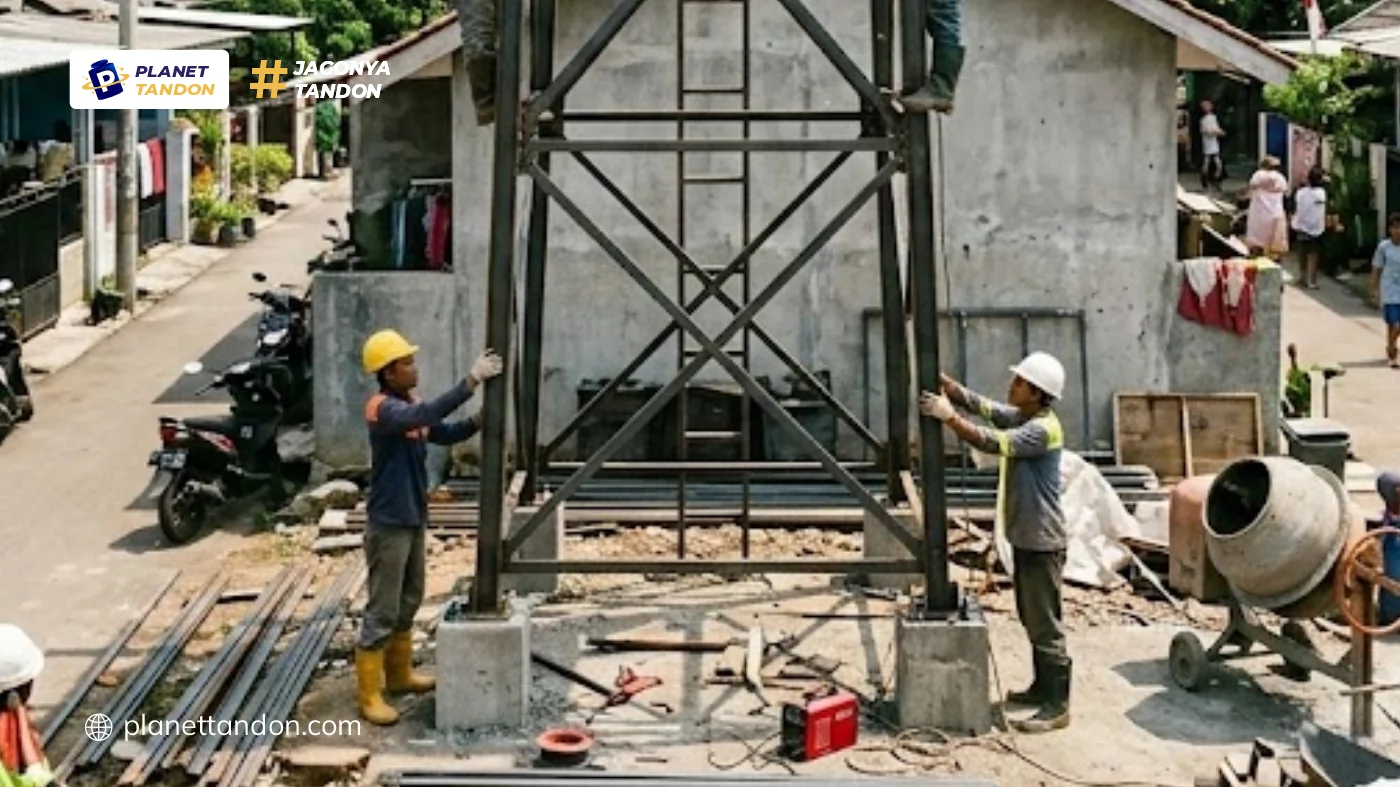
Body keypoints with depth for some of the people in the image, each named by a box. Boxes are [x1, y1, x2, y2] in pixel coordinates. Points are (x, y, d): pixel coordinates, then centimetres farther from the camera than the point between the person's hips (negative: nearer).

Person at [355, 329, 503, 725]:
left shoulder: (410, 404, 7)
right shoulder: (382, 408, -21)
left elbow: (442, 434, 16)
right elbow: (426, 415, -38)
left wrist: (476, 422, -5)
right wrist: (471, 381, -39)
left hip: (413, 521, 9)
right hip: (389, 525, -9)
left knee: (408, 603, 21)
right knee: (382, 612, -4)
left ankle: (399, 674, 36)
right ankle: (369, 696, 3)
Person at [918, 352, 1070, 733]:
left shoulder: (1043, 429, -22)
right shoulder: (1021, 417, 8)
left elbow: (994, 444, -32)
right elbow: (980, 404, 3)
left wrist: (949, 417, -32)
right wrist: (943, 382, -12)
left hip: (1041, 542, -10)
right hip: (1025, 538, 10)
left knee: (1046, 626, -5)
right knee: (1032, 620, 20)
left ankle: (1057, 706, 1)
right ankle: (1042, 687, 32)